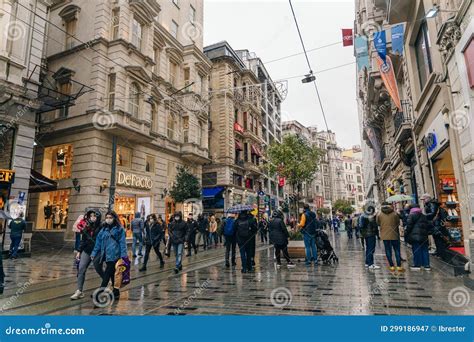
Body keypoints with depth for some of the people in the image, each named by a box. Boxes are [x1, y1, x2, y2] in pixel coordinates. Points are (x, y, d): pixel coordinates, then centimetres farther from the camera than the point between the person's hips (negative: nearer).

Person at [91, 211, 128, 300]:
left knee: (107, 274, -9)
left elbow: (122, 243, -8)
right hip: (106, 255, 6)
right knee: (112, 274, 15)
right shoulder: (104, 229, 11)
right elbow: (98, 242, 15)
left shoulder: (119, 229, -4)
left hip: (114, 256, -6)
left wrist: (124, 255, -14)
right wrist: (94, 253, 12)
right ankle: (116, 293, 26)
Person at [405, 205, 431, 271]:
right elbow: (428, 226, 20)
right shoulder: (424, 216, 17)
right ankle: (426, 265, 14)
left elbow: (409, 225, -11)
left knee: (416, 250, -2)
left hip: (415, 236, -6)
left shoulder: (411, 215, -6)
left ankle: (417, 265, 1)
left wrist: (406, 234, -4)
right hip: (424, 236, 7)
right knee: (424, 250, 11)